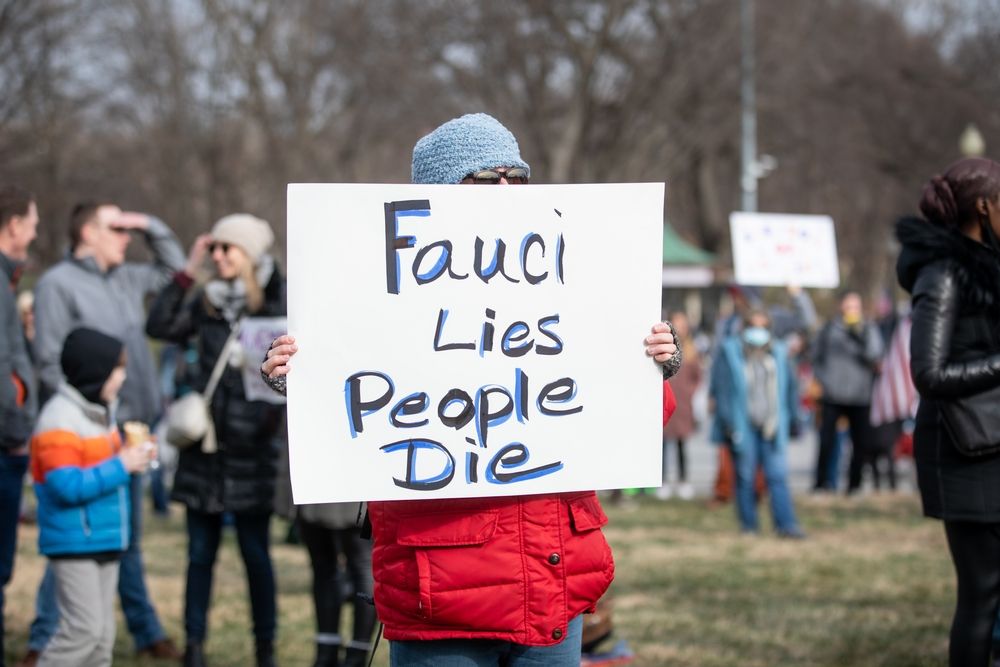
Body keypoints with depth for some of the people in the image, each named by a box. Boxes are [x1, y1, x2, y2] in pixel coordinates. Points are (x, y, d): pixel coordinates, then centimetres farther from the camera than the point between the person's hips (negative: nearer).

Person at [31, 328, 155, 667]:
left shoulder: (100, 411, 12)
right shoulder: (59, 422, -19)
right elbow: (68, 486, -25)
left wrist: (132, 458, 6)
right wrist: (119, 466, -21)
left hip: (104, 540, 10)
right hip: (74, 543, -10)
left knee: (103, 632, 12)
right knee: (84, 629, -11)